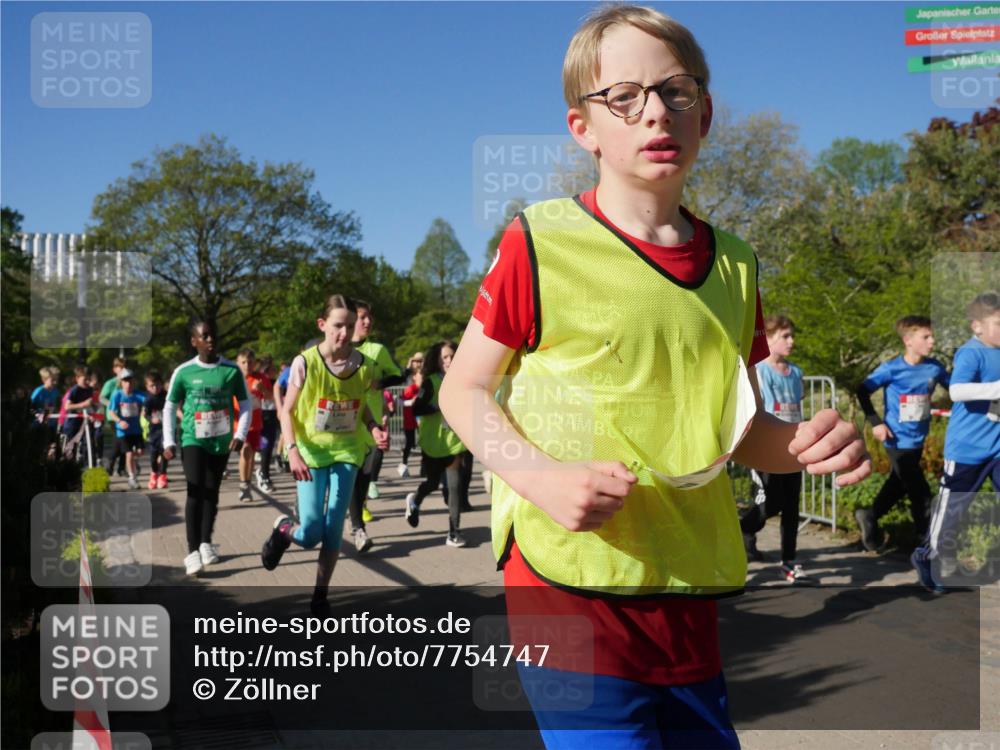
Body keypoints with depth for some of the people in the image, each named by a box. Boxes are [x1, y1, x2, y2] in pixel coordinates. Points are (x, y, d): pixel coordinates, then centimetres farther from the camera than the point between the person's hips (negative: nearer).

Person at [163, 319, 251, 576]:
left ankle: (206, 543, 29)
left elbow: (245, 404, 3)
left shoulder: (232, 370, -4)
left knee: (212, 492, 13)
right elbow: (169, 407, 2)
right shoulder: (183, 372, -6)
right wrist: (169, 441, -6)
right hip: (192, 440, -2)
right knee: (196, 491, -14)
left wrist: (240, 434, -10)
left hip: (221, 442, 2)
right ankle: (193, 551, -13)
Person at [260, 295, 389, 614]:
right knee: (310, 533, -7)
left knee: (334, 530, -1)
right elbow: (287, 412, -7)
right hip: (311, 452, -2)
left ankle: (320, 596, 17)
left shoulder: (364, 366, -5)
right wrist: (293, 451, -20)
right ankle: (283, 529, 29)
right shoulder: (305, 363, -13)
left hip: (346, 451, 2)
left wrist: (375, 429, -8)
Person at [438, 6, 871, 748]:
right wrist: (542, 477, -18)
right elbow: (464, 390, -1)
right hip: (573, 587, -5)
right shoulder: (542, 241, -6)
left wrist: (807, 442, -3)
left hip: (689, 595, 6)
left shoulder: (733, 264, 9)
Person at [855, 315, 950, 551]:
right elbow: (863, 391, -7)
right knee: (921, 494, -1)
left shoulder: (934, 368, -4)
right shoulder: (892, 369, -16)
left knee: (899, 486, 22)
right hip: (899, 441, -6)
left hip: (918, 440, 6)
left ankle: (870, 517, 42)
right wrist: (875, 423, -12)